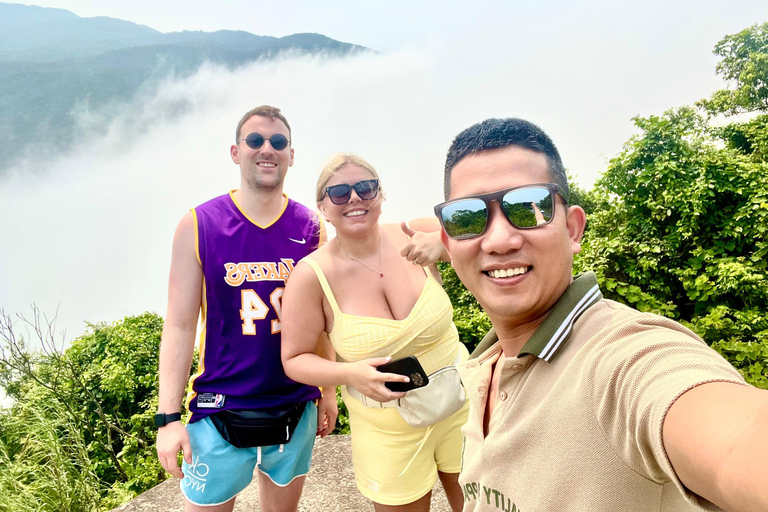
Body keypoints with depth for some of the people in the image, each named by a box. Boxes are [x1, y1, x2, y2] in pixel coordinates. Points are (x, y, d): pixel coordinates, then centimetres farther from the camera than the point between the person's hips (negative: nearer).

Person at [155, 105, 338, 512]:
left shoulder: (310, 227, -1)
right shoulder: (198, 226, -7)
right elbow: (179, 326, -6)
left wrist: (328, 391, 8)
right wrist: (168, 417, -8)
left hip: (297, 406, 3)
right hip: (221, 410, -2)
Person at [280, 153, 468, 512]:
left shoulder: (413, 238, -14)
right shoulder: (312, 275, -16)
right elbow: (294, 360, -8)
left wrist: (444, 241, -25)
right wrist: (350, 373, -27)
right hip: (389, 431, -2)